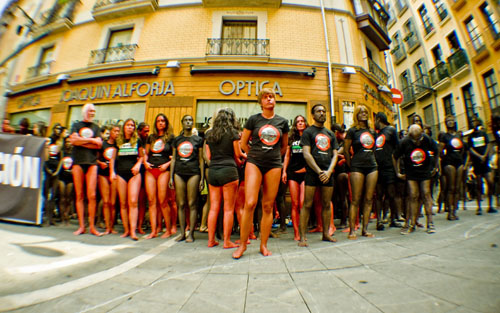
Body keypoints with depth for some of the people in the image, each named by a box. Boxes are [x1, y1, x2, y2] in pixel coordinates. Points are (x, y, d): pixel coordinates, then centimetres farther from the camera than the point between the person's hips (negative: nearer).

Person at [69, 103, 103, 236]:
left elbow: (98, 145, 1)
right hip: (78, 162, 0)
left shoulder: (96, 127, 16)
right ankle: (81, 226, 7)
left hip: (92, 163, 0)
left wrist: (81, 141, -3)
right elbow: (73, 140, -4)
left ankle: (92, 226, -1)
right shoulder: (76, 125, 14)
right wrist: (91, 140, -2)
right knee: (79, 195, 1)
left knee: (92, 195, -7)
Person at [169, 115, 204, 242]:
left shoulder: (198, 139, 7)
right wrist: (171, 177, 8)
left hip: (193, 173, -3)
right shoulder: (177, 139, 15)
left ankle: (191, 233, 6)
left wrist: (202, 178, -1)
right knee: (181, 204, 5)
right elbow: (173, 159, 15)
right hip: (179, 173, 3)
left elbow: (201, 159, 5)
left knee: (192, 204, -2)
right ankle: (182, 233, 14)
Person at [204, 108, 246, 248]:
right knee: (229, 208, 3)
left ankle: (211, 240, 17)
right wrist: (245, 155, 21)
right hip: (228, 170, -5)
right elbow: (238, 154, 1)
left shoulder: (209, 134, 12)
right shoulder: (233, 133, -1)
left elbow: (208, 156, 13)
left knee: (213, 207, 10)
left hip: (212, 171, 5)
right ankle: (227, 241, 9)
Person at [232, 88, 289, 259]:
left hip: (274, 165, 2)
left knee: (268, 206, 4)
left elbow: (284, 146, 21)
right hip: (254, 163, -2)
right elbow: (243, 144, 10)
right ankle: (242, 244, 6)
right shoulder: (253, 119, 4)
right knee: (250, 203, -12)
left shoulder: (282, 122, 10)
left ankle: (264, 245, 17)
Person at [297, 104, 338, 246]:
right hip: (312, 172, -5)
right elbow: (306, 154, -6)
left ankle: (326, 233, 22)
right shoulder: (308, 131, 5)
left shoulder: (330, 133, 19)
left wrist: (329, 171, -4)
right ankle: (302, 237, 1)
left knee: (326, 204, 9)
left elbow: (335, 155, 13)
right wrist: (319, 171, -12)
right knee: (307, 205, -5)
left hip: (328, 173, 5)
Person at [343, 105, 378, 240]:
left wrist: (372, 161, 12)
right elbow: (346, 150, -1)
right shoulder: (352, 131, 1)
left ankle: (365, 229, 14)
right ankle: (352, 230, 1)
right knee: (356, 200, -6)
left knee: (369, 199, 5)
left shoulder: (372, 131, 17)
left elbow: (373, 149, 23)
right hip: (357, 168, -5)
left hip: (372, 167, 6)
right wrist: (351, 166, 1)